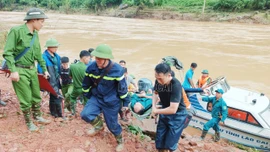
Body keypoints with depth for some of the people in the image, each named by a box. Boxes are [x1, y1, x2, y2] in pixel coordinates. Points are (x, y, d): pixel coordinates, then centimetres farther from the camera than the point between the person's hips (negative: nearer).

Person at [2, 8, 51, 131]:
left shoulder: (35, 34, 7)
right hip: (20, 71, -7)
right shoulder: (16, 31, -14)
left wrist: (44, 69, 17)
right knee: (26, 99, 3)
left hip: (32, 69, 7)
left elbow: (38, 54, 16)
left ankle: (37, 117, 35)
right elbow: (7, 53, -16)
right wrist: (13, 71, -22)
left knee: (36, 96, 16)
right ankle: (29, 123, 21)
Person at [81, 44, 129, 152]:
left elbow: (122, 87, -12)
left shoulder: (117, 70, -24)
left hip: (111, 101, -3)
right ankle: (99, 126, 18)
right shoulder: (91, 68, -13)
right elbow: (86, 85, 4)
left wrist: (125, 102, -4)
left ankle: (120, 141, 39)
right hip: (96, 98, 4)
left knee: (112, 125, 6)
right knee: (85, 114, -16)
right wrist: (87, 97, 13)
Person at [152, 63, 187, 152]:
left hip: (177, 115, -5)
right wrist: (153, 106, -6)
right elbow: (155, 93, 10)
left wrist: (156, 111, -18)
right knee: (159, 143, 12)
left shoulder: (176, 85, -32)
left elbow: (173, 110, -32)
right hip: (164, 112, 6)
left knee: (170, 144, 0)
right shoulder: (158, 81, -14)